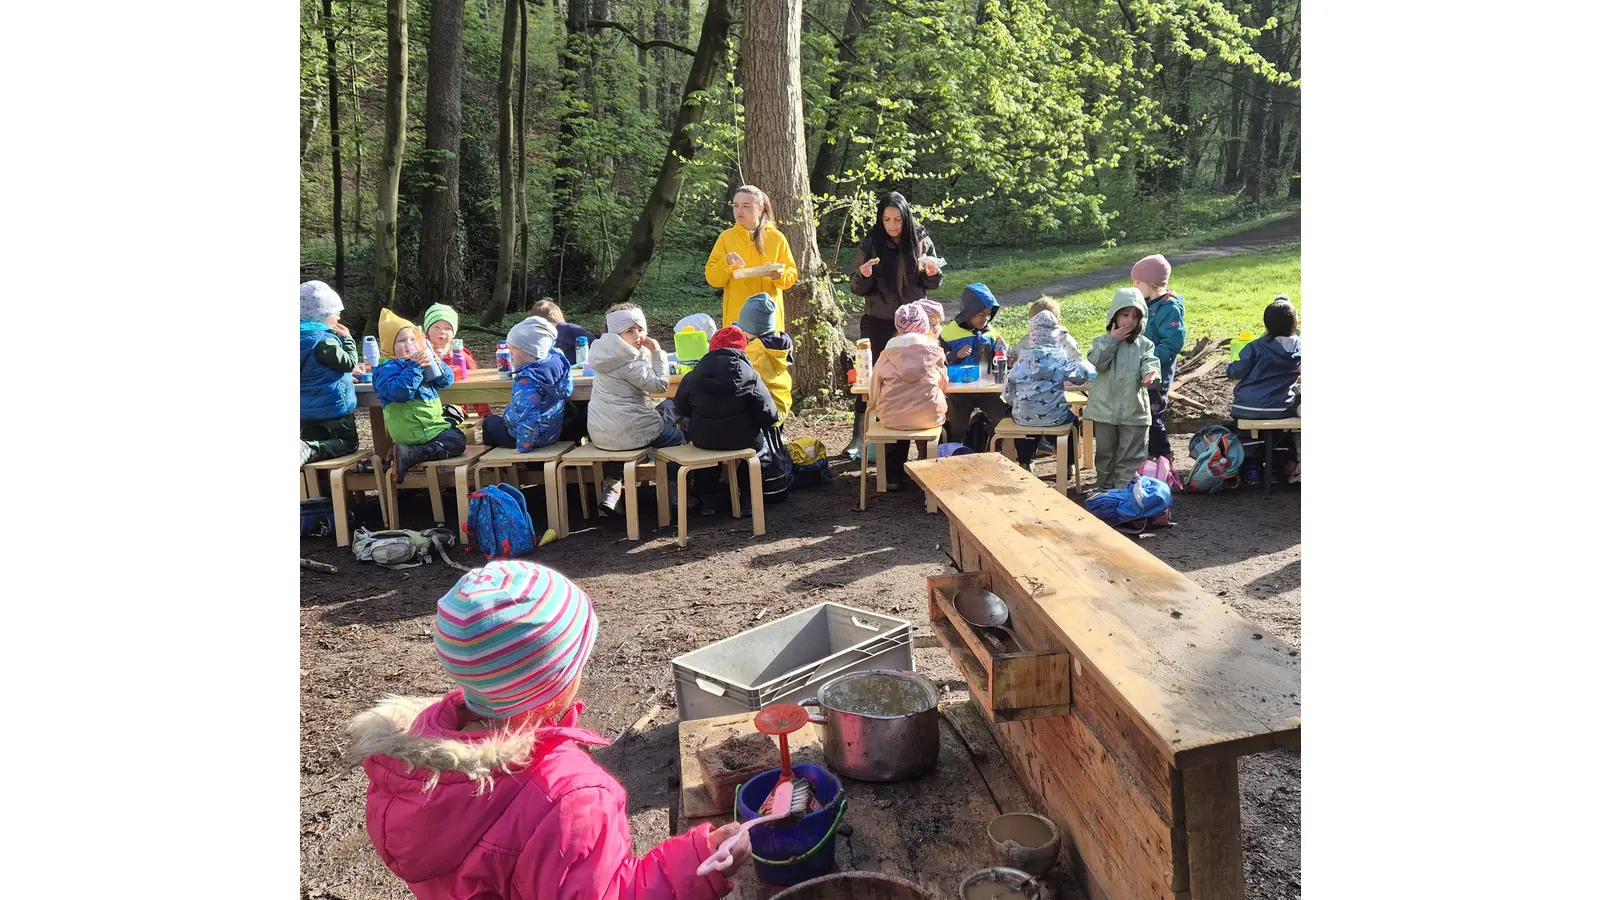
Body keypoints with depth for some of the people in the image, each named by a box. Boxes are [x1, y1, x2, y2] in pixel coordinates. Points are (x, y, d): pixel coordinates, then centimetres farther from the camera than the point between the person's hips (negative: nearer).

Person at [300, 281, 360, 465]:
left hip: (306, 410, 8)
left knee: (311, 443, 24)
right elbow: (349, 363, -13)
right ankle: (310, 450, -17)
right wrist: (347, 338, -2)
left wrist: (347, 376, 19)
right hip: (333, 408, -8)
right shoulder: (324, 341, -21)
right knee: (347, 443, 10)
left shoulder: (304, 338, 7)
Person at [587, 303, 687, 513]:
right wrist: (658, 353, -16)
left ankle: (611, 486, 25)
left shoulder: (608, 355, 7)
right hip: (628, 433, -8)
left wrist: (649, 353, 7)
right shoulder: (628, 361, -19)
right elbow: (659, 384, -22)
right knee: (676, 437, 16)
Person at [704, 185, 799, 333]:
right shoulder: (726, 237, 3)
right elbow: (712, 278, 0)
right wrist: (726, 263, -19)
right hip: (737, 316, -1)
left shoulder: (777, 237, 4)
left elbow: (791, 275, 6)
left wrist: (779, 275, -16)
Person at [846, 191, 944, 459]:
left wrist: (933, 273, -15)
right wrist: (863, 275, -23)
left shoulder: (921, 241, -1)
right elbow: (857, 289, -2)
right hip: (878, 323, -1)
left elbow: (933, 284, 7)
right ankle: (858, 437, 6)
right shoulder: (869, 244, -4)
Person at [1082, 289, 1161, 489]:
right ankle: (1105, 488, 27)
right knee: (1105, 452, 13)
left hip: (1134, 410, 0)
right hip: (1105, 409, 0)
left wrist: (1151, 373, -33)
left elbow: (1150, 363, -9)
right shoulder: (1103, 341, 2)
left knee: (1131, 456, 3)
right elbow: (1096, 363, -15)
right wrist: (1112, 339, -15)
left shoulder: (1144, 344, 5)